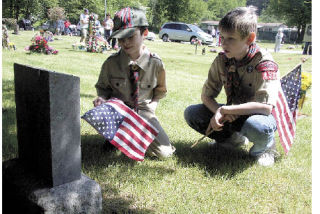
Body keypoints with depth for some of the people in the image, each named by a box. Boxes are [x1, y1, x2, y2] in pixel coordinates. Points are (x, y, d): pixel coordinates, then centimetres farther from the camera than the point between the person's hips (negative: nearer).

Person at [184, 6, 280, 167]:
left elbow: (266, 106, -33)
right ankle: (234, 139, 6)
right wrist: (218, 112, -26)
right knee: (191, 113, -13)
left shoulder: (264, 63, -23)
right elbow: (206, 95, -4)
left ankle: (263, 148, -3)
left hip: (257, 116, -5)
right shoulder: (222, 60, -7)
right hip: (232, 115, 5)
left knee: (256, 125, -41)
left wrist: (224, 110, -32)